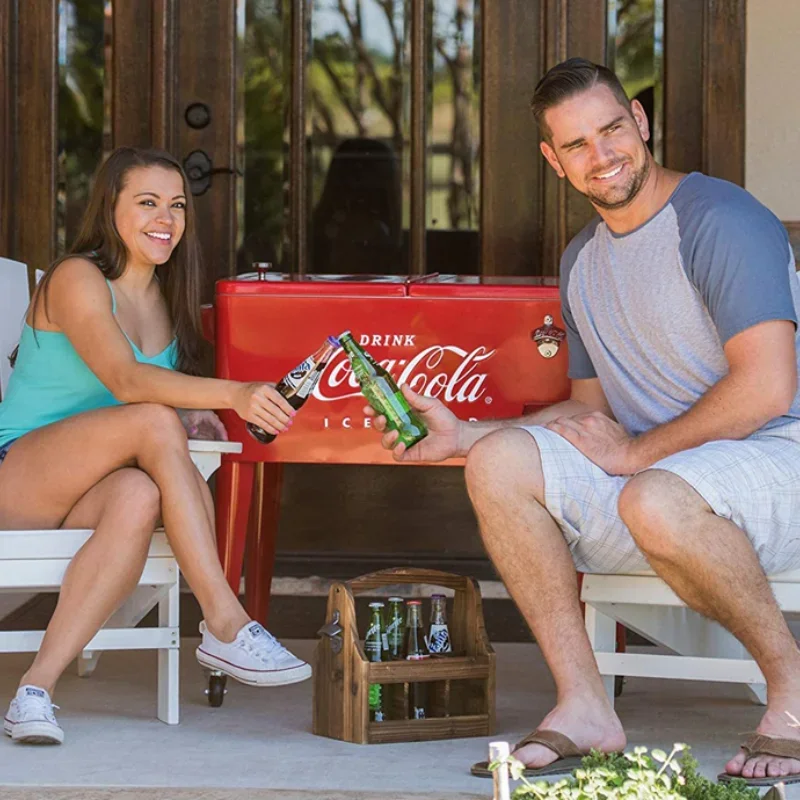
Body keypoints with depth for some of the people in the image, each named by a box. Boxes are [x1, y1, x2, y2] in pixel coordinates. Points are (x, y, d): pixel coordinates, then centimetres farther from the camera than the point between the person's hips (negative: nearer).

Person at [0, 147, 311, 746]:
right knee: (154, 421, -32)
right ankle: (225, 626, -33)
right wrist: (233, 395, -41)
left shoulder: (166, 298, 14)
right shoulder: (77, 279, -10)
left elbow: (169, 387, 24)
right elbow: (126, 381, -27)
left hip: (87, 490, 6)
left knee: (141, 497, -34)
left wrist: (197, 416, -2)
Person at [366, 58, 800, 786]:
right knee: (498, 459, -15)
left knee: (654, 500, -40)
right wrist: (461, 436, 10)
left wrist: (637, 451, -14)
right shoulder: (582, 260, 16)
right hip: (656, 470, 8)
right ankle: (583, 706, -15)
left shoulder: (719, 220, -11)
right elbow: (592, 408, 22)